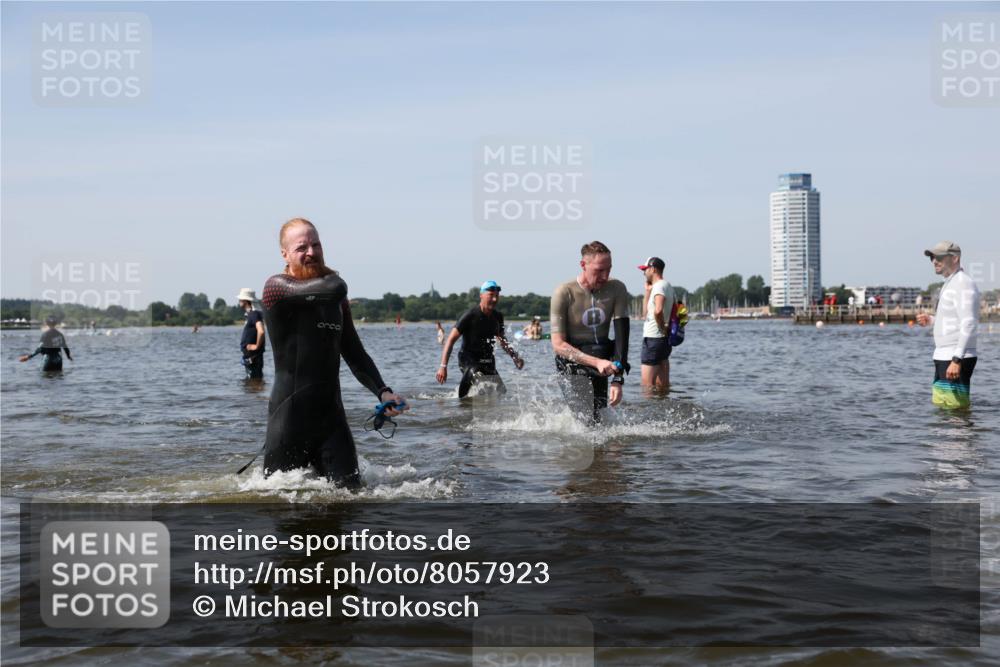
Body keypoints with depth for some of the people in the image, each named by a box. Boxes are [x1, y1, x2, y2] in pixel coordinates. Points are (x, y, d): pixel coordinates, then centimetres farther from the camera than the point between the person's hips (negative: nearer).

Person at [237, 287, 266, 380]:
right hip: (248, 355, 10)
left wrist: (257, 346, -21)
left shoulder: (254, 314, -17)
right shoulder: (248, 314, 14)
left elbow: (261, 331, -31)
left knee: (255, 379, -7)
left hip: (253, 355, -10)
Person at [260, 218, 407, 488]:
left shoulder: (336, 300, 12)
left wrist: (382, 392, -2)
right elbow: (334, 289, -26)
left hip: (332, 414, 5)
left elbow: (354, 353, 15)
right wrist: (330, 276, -1)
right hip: (290, 415, -5)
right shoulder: (277, 287, -11)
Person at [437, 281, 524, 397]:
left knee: (502, 394, 2)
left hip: (488, 361, 7)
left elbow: (502, 340, 22)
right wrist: (443, 366, -23)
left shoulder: (498, 316, 3)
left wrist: (515, 356, 9)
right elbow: (451, 339, -16)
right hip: (469, 360, -7)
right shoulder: (471, 315, -15)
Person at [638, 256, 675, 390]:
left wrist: (662, 327, -19)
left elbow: (658, 311, -34)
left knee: (647, 385, -7)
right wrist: (648, 291, 15)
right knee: (662, 385, 13)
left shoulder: (659, 286, -14)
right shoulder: (667, 286, 17)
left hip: (653, 338, -10)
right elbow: (645, 312, 23)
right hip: (665, 339, 10)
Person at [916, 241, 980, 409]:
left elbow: (969, 324, -20)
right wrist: (931, 320, 12)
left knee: (955, 411, -10)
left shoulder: (963, 284, -12)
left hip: (956, 359, -10)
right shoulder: (949, 284, 19)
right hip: (943, 357, 10)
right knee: (940, 407, 11)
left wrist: (957, 359, -26)